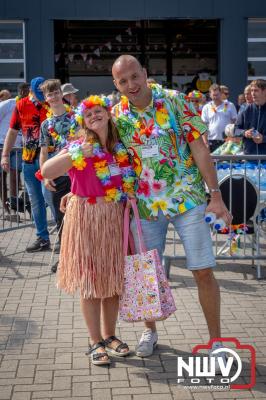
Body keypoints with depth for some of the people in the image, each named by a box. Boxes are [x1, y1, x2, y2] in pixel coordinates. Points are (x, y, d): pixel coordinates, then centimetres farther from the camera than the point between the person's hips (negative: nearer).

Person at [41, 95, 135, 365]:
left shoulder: (121, 147, 4)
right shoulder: (79, 147, -9)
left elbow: (129, 181, 20)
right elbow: (46, 172, -22)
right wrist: (78, 154, -29)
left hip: (115, 219, 4)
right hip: (86, 218, -4)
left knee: (113, 279, 12)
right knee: (89, 280, 4)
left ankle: (109, 335, 28)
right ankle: (95, 341, 17)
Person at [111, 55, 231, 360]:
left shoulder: (174, 101, -8)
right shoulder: (116, 116, -1)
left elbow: (199, 148, -8)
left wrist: (216, 195, -12)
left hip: (187, 198, -2)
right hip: (145, 204, 2)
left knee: (204, 273, -1)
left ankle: (216, 338, 16)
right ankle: (150, 330, 34)